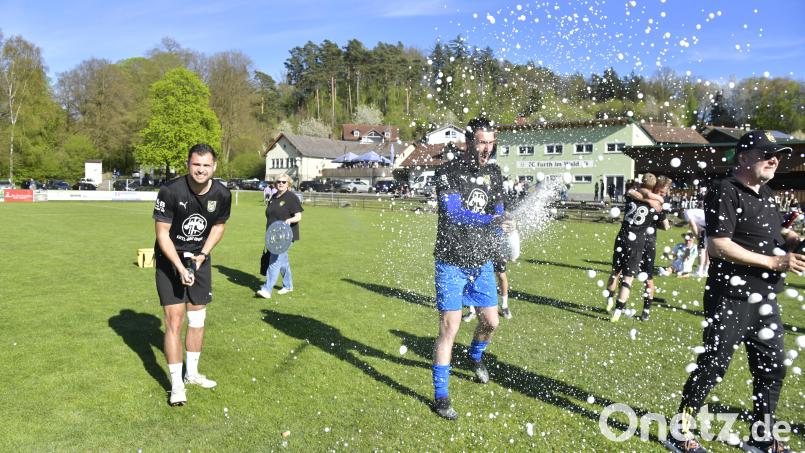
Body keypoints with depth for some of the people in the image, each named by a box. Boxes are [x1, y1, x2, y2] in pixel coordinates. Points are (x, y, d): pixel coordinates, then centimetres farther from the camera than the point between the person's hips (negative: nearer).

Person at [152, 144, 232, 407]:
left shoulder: (222, 195, -11)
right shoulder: (170, 192, -23)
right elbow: (162, 234, -17)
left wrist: (202, 255, -6)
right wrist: (180, 267, -24)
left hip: (200, 259, 4)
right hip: (170, 259, -4)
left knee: (197, 320, 12)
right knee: (174, 321, -8)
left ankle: (192, 373, 30)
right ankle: (176, 385, 3)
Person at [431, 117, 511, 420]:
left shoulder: (493, 173, 7)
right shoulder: (448, 172, -12)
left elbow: (498, 213, 10)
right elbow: (453, 213, -24)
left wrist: (494, 240, -9)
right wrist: (490, 221, -21)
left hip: (482, 262, 6)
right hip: (452, 262, -6)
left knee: (491, 322, 13)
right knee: (449, 328, -7)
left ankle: (476, 356, 48)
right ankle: (440, 397, 6)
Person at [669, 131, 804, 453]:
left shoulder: (765, 193, 15)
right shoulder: (725, 192, -13)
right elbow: (718, 246, -21)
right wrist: (773, 262, -21)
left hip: (765, 300, 9)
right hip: (731, 301, -9)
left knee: (772, 368, 16)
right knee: (712, 367, -1)